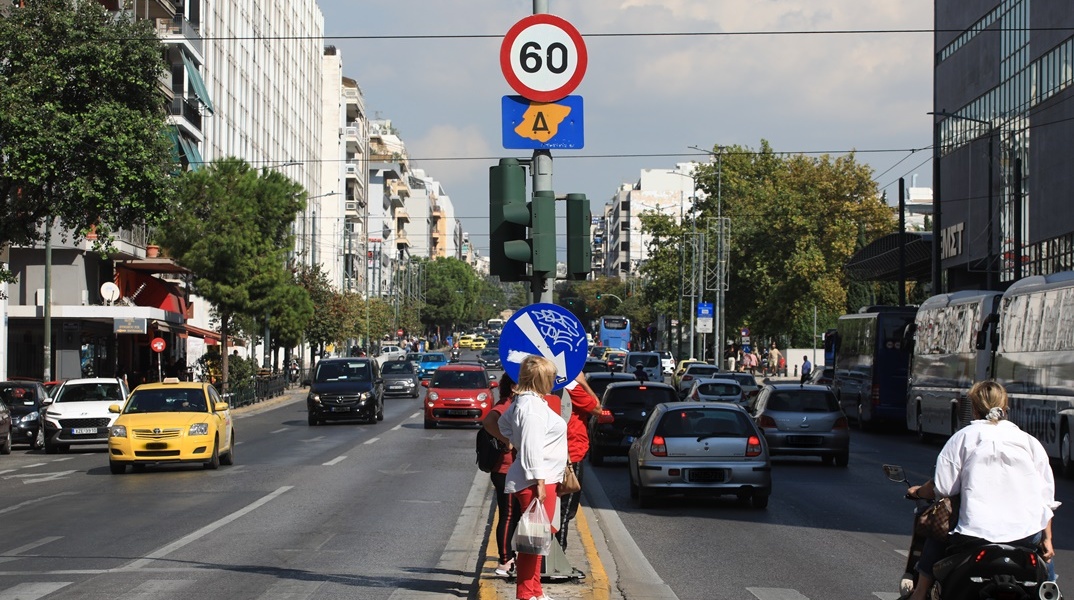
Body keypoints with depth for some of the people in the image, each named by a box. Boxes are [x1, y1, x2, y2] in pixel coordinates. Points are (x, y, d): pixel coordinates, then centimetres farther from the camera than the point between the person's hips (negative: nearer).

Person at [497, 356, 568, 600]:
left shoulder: (522, 402, 14)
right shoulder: (532, 406, -17)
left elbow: (503, 423, 32)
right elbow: (532, 447, -22)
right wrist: (539, 482, -22)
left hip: (543, 479, 11)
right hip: (537, 481, -11)